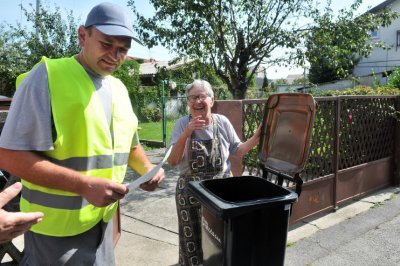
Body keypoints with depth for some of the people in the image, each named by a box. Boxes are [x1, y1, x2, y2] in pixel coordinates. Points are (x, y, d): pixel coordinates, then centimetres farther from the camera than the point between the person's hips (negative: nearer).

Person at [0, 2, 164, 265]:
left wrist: (147, 168, -5)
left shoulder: (119, 89, 5)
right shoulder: (47, 76, -14)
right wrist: (85, 185, -26)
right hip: (57, 226, -6)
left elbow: (129, 145, 15)